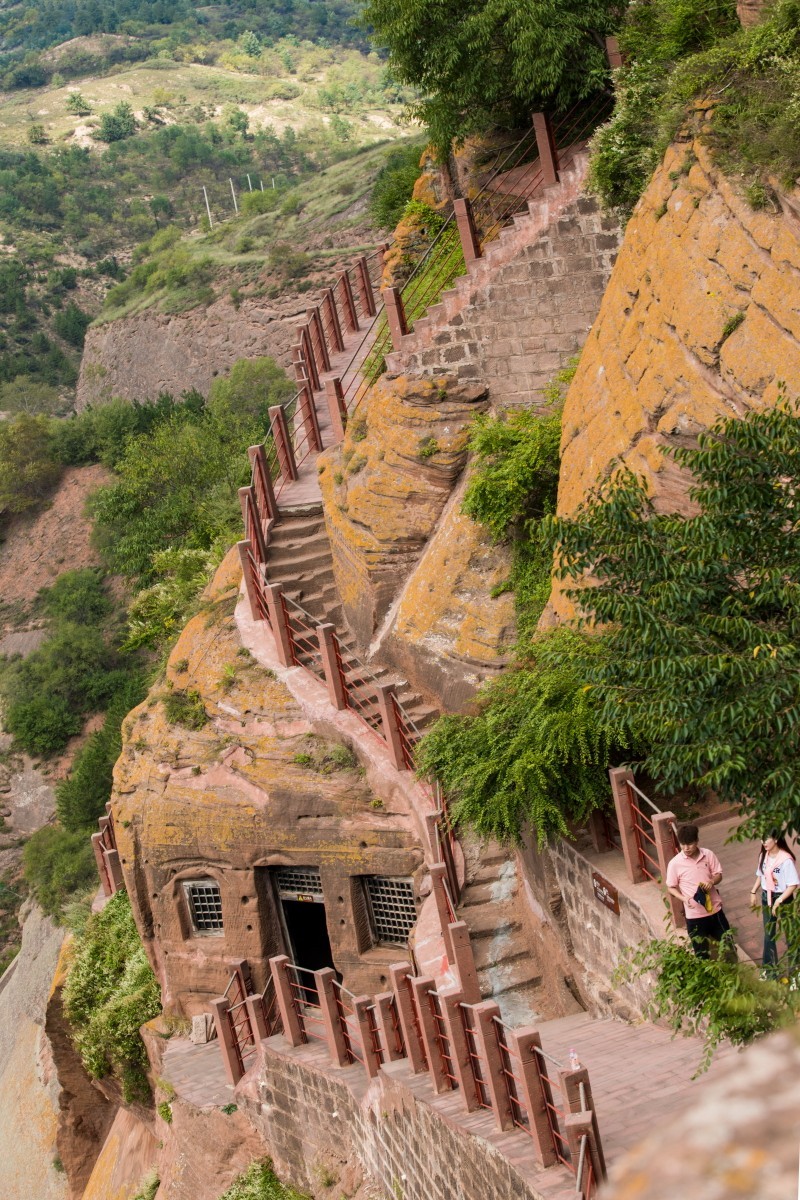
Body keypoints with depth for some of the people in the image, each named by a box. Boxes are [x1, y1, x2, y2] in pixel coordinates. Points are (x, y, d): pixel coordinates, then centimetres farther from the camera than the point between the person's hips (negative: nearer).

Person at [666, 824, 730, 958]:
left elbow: (718, 874, 2)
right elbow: (671, 888, -4)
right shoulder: (675, 863, -13)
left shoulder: (708, 855, -7)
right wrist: (684, 898, -22)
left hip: (714, 908, 3)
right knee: (701, 953, 6)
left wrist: (712, 882, -20)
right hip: (694, 914, -2)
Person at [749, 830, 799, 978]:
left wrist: (779, 901, -26)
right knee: (769, 934, 17)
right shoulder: (763, 856, -4)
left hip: (783, 899, -7)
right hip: (766, 898, 7)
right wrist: (753, 892, 8)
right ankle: (770, 969, 30)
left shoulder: (786, 860, -24)